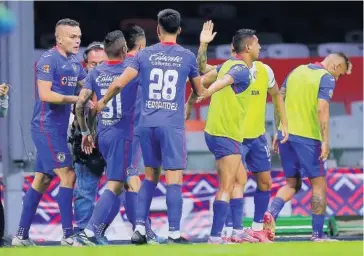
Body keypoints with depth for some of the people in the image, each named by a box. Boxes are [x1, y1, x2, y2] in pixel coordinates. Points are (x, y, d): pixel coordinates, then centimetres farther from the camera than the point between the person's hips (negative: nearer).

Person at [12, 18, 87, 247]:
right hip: (46, 127, -9)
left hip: (58, 129, 9)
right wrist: (76, 99, -19)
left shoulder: (74, 62, 12)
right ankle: (68, 235, -11)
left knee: (42, 180, 10)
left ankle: (21, 235, 15)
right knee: (67, 176, -12)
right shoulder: (48, 60, -14)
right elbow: (45, 94, -21)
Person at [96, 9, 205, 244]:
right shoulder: (187, 57, 2)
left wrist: (103, 102, 14)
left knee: (150, 176, 15)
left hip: (147, 123, 3)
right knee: (174, 179, -2)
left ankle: (140, 228, 9)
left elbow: (119, 83, -2)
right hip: (173, 125, -3)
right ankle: (174, 233, -7)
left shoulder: (145, 55, 4)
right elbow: (200, 91, 14)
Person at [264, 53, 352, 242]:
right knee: (319, 184, 5)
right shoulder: (327, 78, -6)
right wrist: (325, 141, -19)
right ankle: (317, 234, 3)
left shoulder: (297, 71, 14)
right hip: (307, 137, -6)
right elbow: (322, 109, -18)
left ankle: (271, 214, -9)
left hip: (286, 134, 6)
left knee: (292, 183, 16)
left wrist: (278, 132, 18)